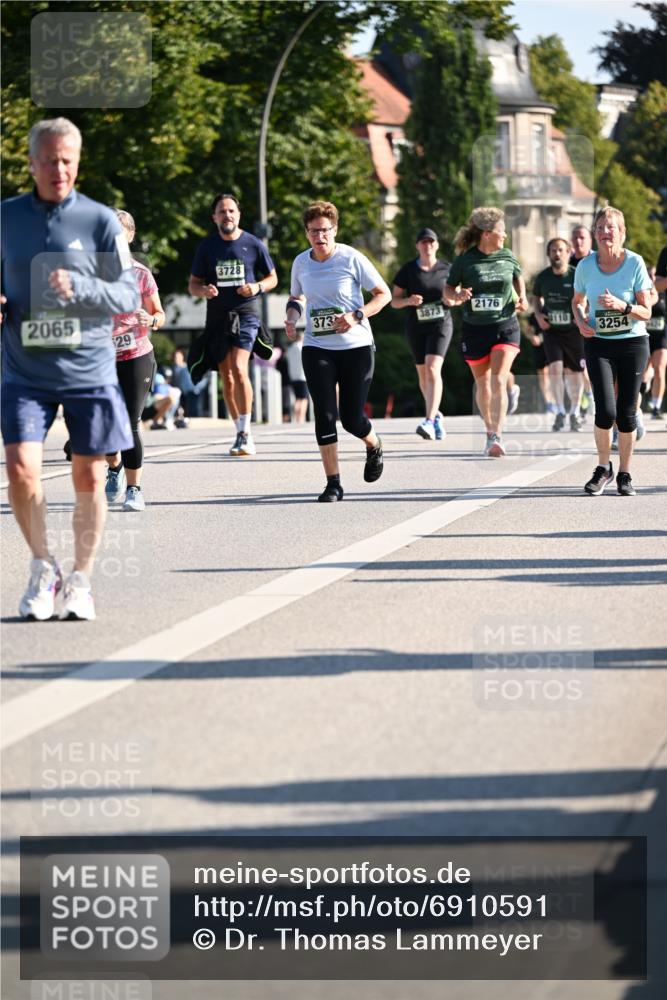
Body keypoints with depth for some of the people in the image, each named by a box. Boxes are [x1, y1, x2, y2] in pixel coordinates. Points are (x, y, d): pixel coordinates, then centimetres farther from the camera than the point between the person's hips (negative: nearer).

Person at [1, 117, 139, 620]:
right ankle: (43, 566, 8)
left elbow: (129, 295, -3)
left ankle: (81, 579, 19)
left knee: (89, 478, 3)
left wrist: (77, 289, -20)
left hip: (89, 371, -1)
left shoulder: (100, 221, -1)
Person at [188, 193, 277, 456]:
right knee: (227, 377, 7)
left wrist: (258, 287, -10)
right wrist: (203, 291, -12)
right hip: (217, 316, 3)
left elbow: (272, 278, 12)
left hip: (246, 313, -3)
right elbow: (193, 284, 11)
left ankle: (246, 432, -16)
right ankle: (240, 433, 19)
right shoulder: (207, 246, 6)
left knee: (239, 369, -21)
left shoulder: (253, 244, 1)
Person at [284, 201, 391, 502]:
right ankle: (333, 483, -3)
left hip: (356, 346, -3)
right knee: (324, 414, -10)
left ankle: (374, 446, 36)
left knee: (352, 419, -1)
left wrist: (357, 316, -17)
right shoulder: (301, 262, 3)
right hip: (317, 349, 3)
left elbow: (383, 294, -3)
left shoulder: (351, 259, -9)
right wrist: (292, 317, 0)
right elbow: (296, 296, 21)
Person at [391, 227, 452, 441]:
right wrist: (408, 301, -19)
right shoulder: (408, 270, 1)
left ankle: (429, 421, -28)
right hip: (415, 326, 2)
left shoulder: (446, 269, 2)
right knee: (423, 373, 11)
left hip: (440, 324, -2)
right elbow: (394, 300, 2)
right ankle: (436, 415, 34)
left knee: (433, 368, -19)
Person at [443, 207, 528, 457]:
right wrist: (456, 295, -23)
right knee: (482, 384, 12)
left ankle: (497, 437, -23)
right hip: (475, 329, 0)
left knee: (498, 381, -16)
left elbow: (518, 277, 22)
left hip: (505, 326, 0)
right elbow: (447, 291, 0)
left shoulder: (507, 257, 1)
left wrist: (522, 297, 4)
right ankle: (490, 430, 33)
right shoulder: (465, 260, -7)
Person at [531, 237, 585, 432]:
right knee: (555, 367, -17)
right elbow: (536, 297, 17)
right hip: (551, 330, 1)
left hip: (573, 329, -1)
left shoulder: (577, 276, -11)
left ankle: (575, 412, 26)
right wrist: (538, 314, 0)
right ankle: (560, 411, -8)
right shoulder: (542, 277, -2)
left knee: (574, 372, 8)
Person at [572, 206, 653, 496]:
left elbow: (646, 311, -6)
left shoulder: (635, 263, -8)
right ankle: (603, 468, 10)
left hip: (633, 343, 0)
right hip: (599, 344, 0)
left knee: (626, 412, 0)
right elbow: (578, 302, 14)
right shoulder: (586, 266, -3)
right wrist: (581, 321, -7)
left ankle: (624, 474, 17)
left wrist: (622, 306, -24)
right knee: (606, 411, -13)